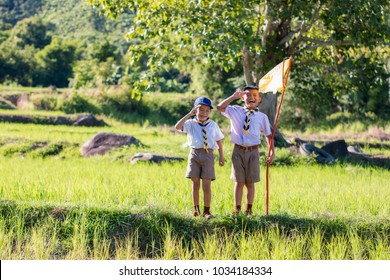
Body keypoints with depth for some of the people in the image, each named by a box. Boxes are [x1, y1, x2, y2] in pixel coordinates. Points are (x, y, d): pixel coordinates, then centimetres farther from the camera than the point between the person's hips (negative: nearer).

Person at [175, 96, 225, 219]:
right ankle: (196, 209, 18)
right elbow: (177, 127, -16)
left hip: (208, 155, 0)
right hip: (194, 154, 0)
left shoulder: (213, 125, 9)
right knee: (195, 184, 6)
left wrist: (221, 157, 14)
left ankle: (206, 211, 4)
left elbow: (219, 140, 17)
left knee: (206, 186, -4)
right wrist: (190, 114, -17)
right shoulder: (191, 123, 2)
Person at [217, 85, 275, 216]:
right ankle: (236, 210, 10)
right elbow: (220, 107, -6)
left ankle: (249, 210, 16)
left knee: (250, 183, 7)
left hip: (253, 152, 0)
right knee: (239, 182, 5)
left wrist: (272, 151, 2)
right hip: (239, 150, 0)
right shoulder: (235, 111, 4)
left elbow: (268, 135, 9)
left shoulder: (262, 117, 4)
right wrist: (234, 96, -9)